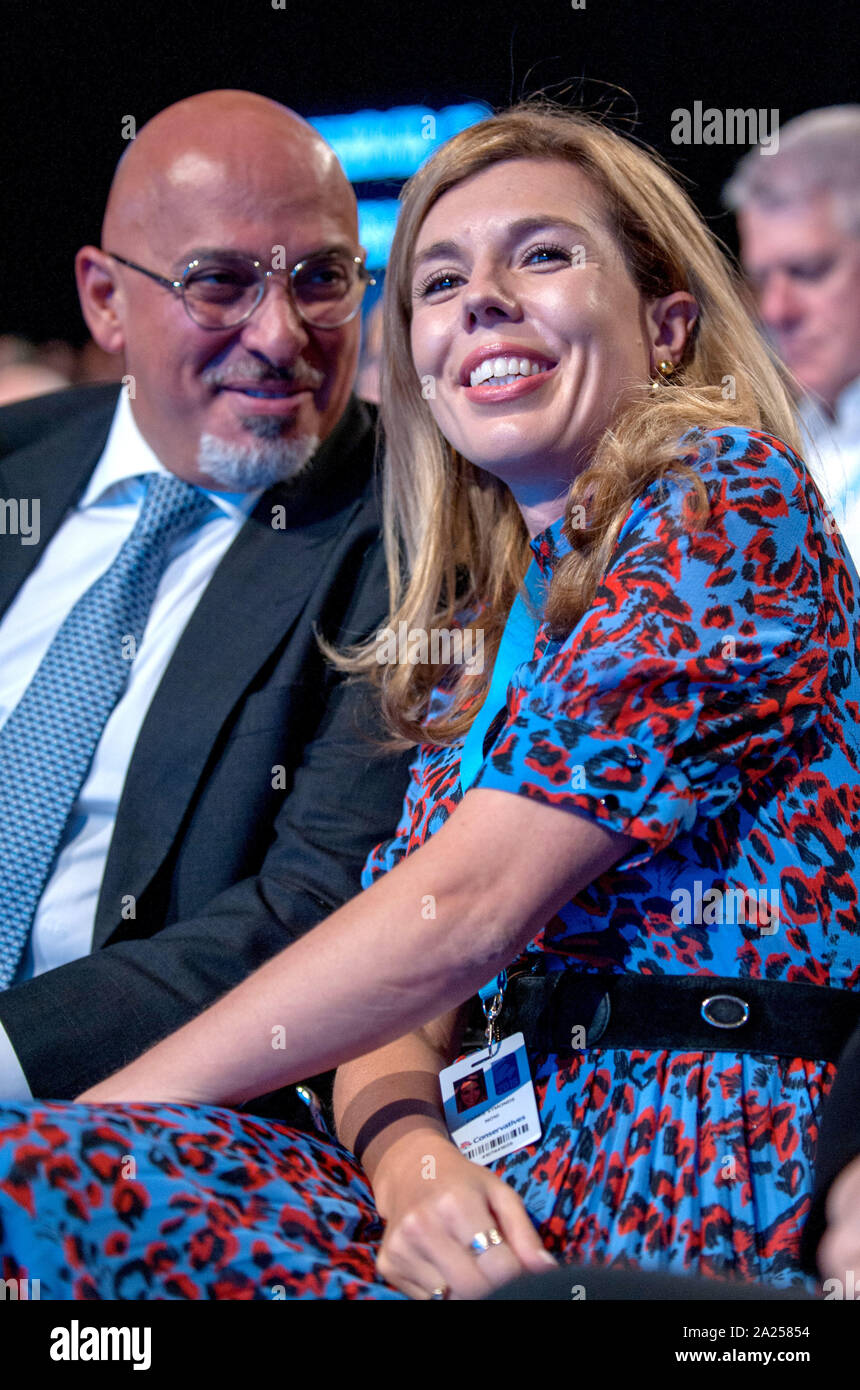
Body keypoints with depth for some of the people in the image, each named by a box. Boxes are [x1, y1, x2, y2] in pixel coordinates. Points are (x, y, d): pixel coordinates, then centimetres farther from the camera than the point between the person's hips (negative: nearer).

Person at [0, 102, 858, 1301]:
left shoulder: (728, 496, -5)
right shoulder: (482, 628, 18)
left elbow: (460, 903, -14)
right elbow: (395, 1000, 11)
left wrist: (111, 1106, -11)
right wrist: (406, 1153, -13)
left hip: (682, 1215, -6)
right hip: (499, 1185, 6)